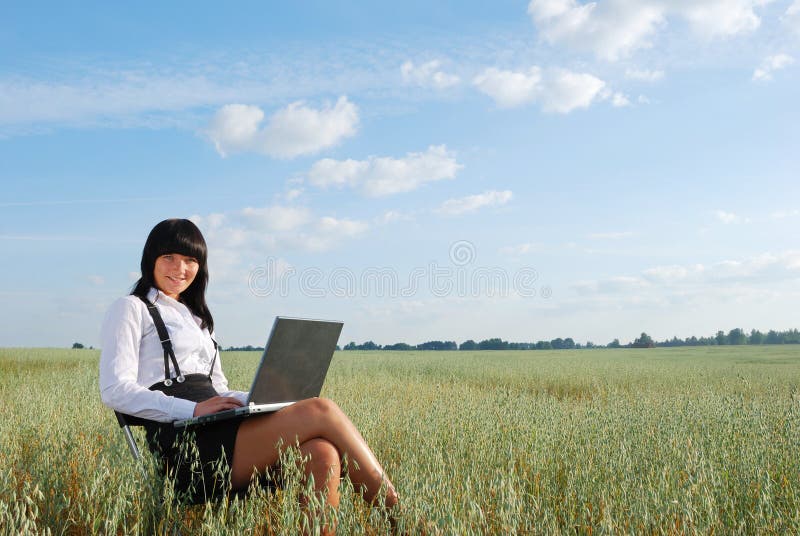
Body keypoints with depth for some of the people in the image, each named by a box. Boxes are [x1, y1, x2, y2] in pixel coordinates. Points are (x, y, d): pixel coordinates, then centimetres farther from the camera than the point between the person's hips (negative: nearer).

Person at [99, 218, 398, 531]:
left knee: (322, 453, -23)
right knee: (321, 411, -21)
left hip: (219, 432, 7)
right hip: (188, 448, -7)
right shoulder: (130, 310, 6)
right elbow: (115, 391, -7)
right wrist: (193, 409, -19)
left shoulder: (197, 317, 29)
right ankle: (397, 514, -14)